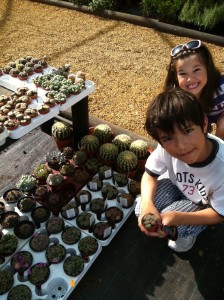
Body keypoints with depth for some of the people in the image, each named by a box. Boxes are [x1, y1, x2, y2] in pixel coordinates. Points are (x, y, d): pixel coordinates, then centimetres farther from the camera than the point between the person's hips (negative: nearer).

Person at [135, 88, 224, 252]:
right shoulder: (167, 147, -34)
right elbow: (150, 174, -13)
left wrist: (177, 218, -36)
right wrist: (147, 204, -34)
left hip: (204, 204, -3)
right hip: (175, 184, 3)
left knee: (168, 225, -22)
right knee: (142, 211, -14)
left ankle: (188, 233, 12)